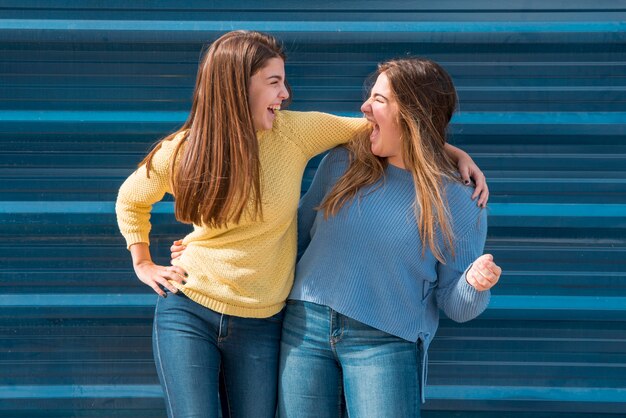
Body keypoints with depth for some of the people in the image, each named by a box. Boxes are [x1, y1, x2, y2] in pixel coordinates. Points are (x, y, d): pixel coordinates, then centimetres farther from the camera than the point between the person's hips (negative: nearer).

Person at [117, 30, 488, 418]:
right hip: (187, 313, -1)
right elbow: (130, 201, 14)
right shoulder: (180, 153, -6)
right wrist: (143, 264, 8)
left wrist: (457, 153, -3)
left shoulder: (293, 132, -8)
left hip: (261, 324, 1)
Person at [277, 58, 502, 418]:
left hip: (386, 343, -3)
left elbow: (455, 306, -2)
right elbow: (302, 231, 18)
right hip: (306, 324, 3)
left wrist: (475, 283, -23)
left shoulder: (459, 204, -4)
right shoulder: (342, 164, 5)